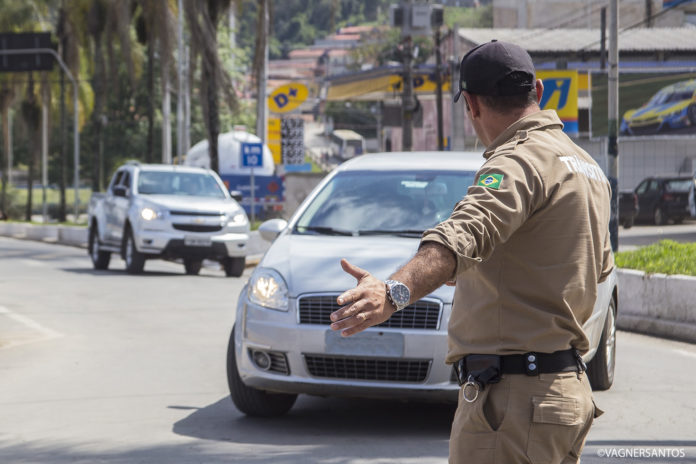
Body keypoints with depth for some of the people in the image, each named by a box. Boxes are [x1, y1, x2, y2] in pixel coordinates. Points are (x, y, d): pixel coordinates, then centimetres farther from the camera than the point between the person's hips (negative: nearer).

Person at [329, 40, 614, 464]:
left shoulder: (520, 162, -15)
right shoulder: (587, 167, 17)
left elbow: (467, 234, -36)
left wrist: (396, 291, -51)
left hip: (513, 400, -10)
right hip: (569, 391, 10)